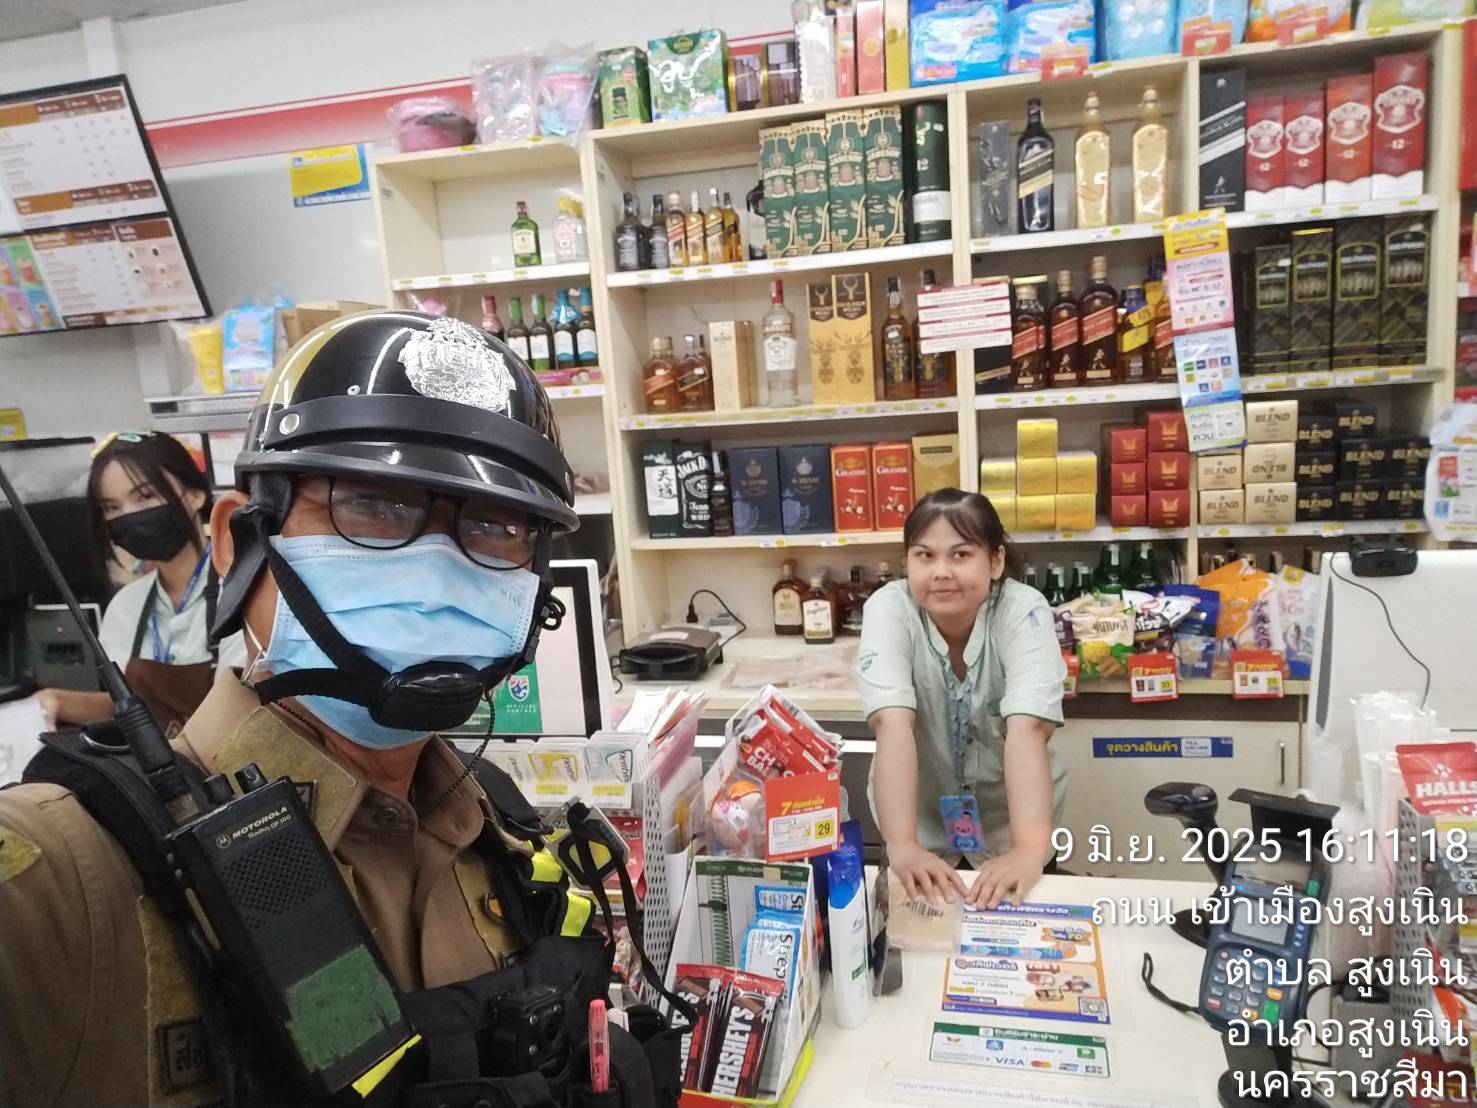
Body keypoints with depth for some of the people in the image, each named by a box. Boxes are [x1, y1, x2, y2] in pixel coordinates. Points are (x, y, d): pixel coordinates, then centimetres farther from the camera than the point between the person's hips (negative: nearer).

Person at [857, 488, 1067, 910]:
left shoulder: (1023, 611, -24)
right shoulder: (889, 609, -23)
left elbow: (1027, 728, -36)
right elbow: (892, 724, -35)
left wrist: (1031, 848, -49)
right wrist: (901, 844, -47)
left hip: (1012, 814, 0)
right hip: (919, 815, 0)